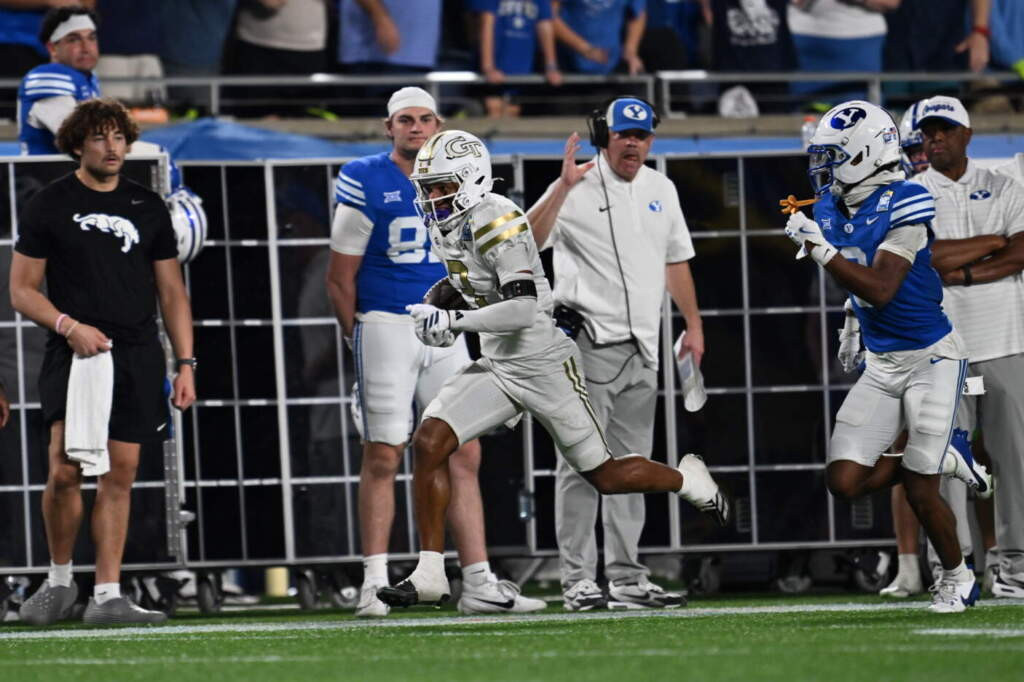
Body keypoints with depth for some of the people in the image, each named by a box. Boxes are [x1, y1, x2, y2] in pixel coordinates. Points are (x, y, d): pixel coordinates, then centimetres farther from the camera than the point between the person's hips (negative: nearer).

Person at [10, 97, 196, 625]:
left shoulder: (147, 207, 13)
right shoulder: (49, 206, 3)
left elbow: (171, 291, 16)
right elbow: (22, 290, 3)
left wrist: (185, 364, 8)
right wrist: (69, 326, -14)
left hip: (137, 359, 3)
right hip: (75, 358, -3)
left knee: (120, 477, 1)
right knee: (64, 472, -13)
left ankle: (107, 596, 3)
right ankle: (59, 579, 8)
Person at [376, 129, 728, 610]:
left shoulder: (499, 224, -22)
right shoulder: (446, 228, 4)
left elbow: (524, 309, -30)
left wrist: (454, 321, -31)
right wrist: (436, 310, 4)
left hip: (542, 365, -8)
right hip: (497, 366, 8)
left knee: (603, 476, 3)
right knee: (429, 442, -11)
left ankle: (687, 480, 33)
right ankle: (429, 576, -8)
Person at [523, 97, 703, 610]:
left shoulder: (661, 190, 14)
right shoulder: (577, 188, -6)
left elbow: (676, 259, 23)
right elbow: (528, 241, -20)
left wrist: (693, 325, 19)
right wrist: (562, 188, -29)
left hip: (642, 347, 7)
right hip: (589, 341, -6)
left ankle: (625, 577, 13)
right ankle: (577, 579, -7)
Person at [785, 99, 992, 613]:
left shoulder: (903, 207, -20)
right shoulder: (832, 207, 2)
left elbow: (880, 290, -29)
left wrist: (823, 251, -32)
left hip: (931, 358, -7)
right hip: (882, 366, 7)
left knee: (919, 490, -6)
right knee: (844, 482, -3)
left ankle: (958, 578, 20)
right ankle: (945, 462, 21)